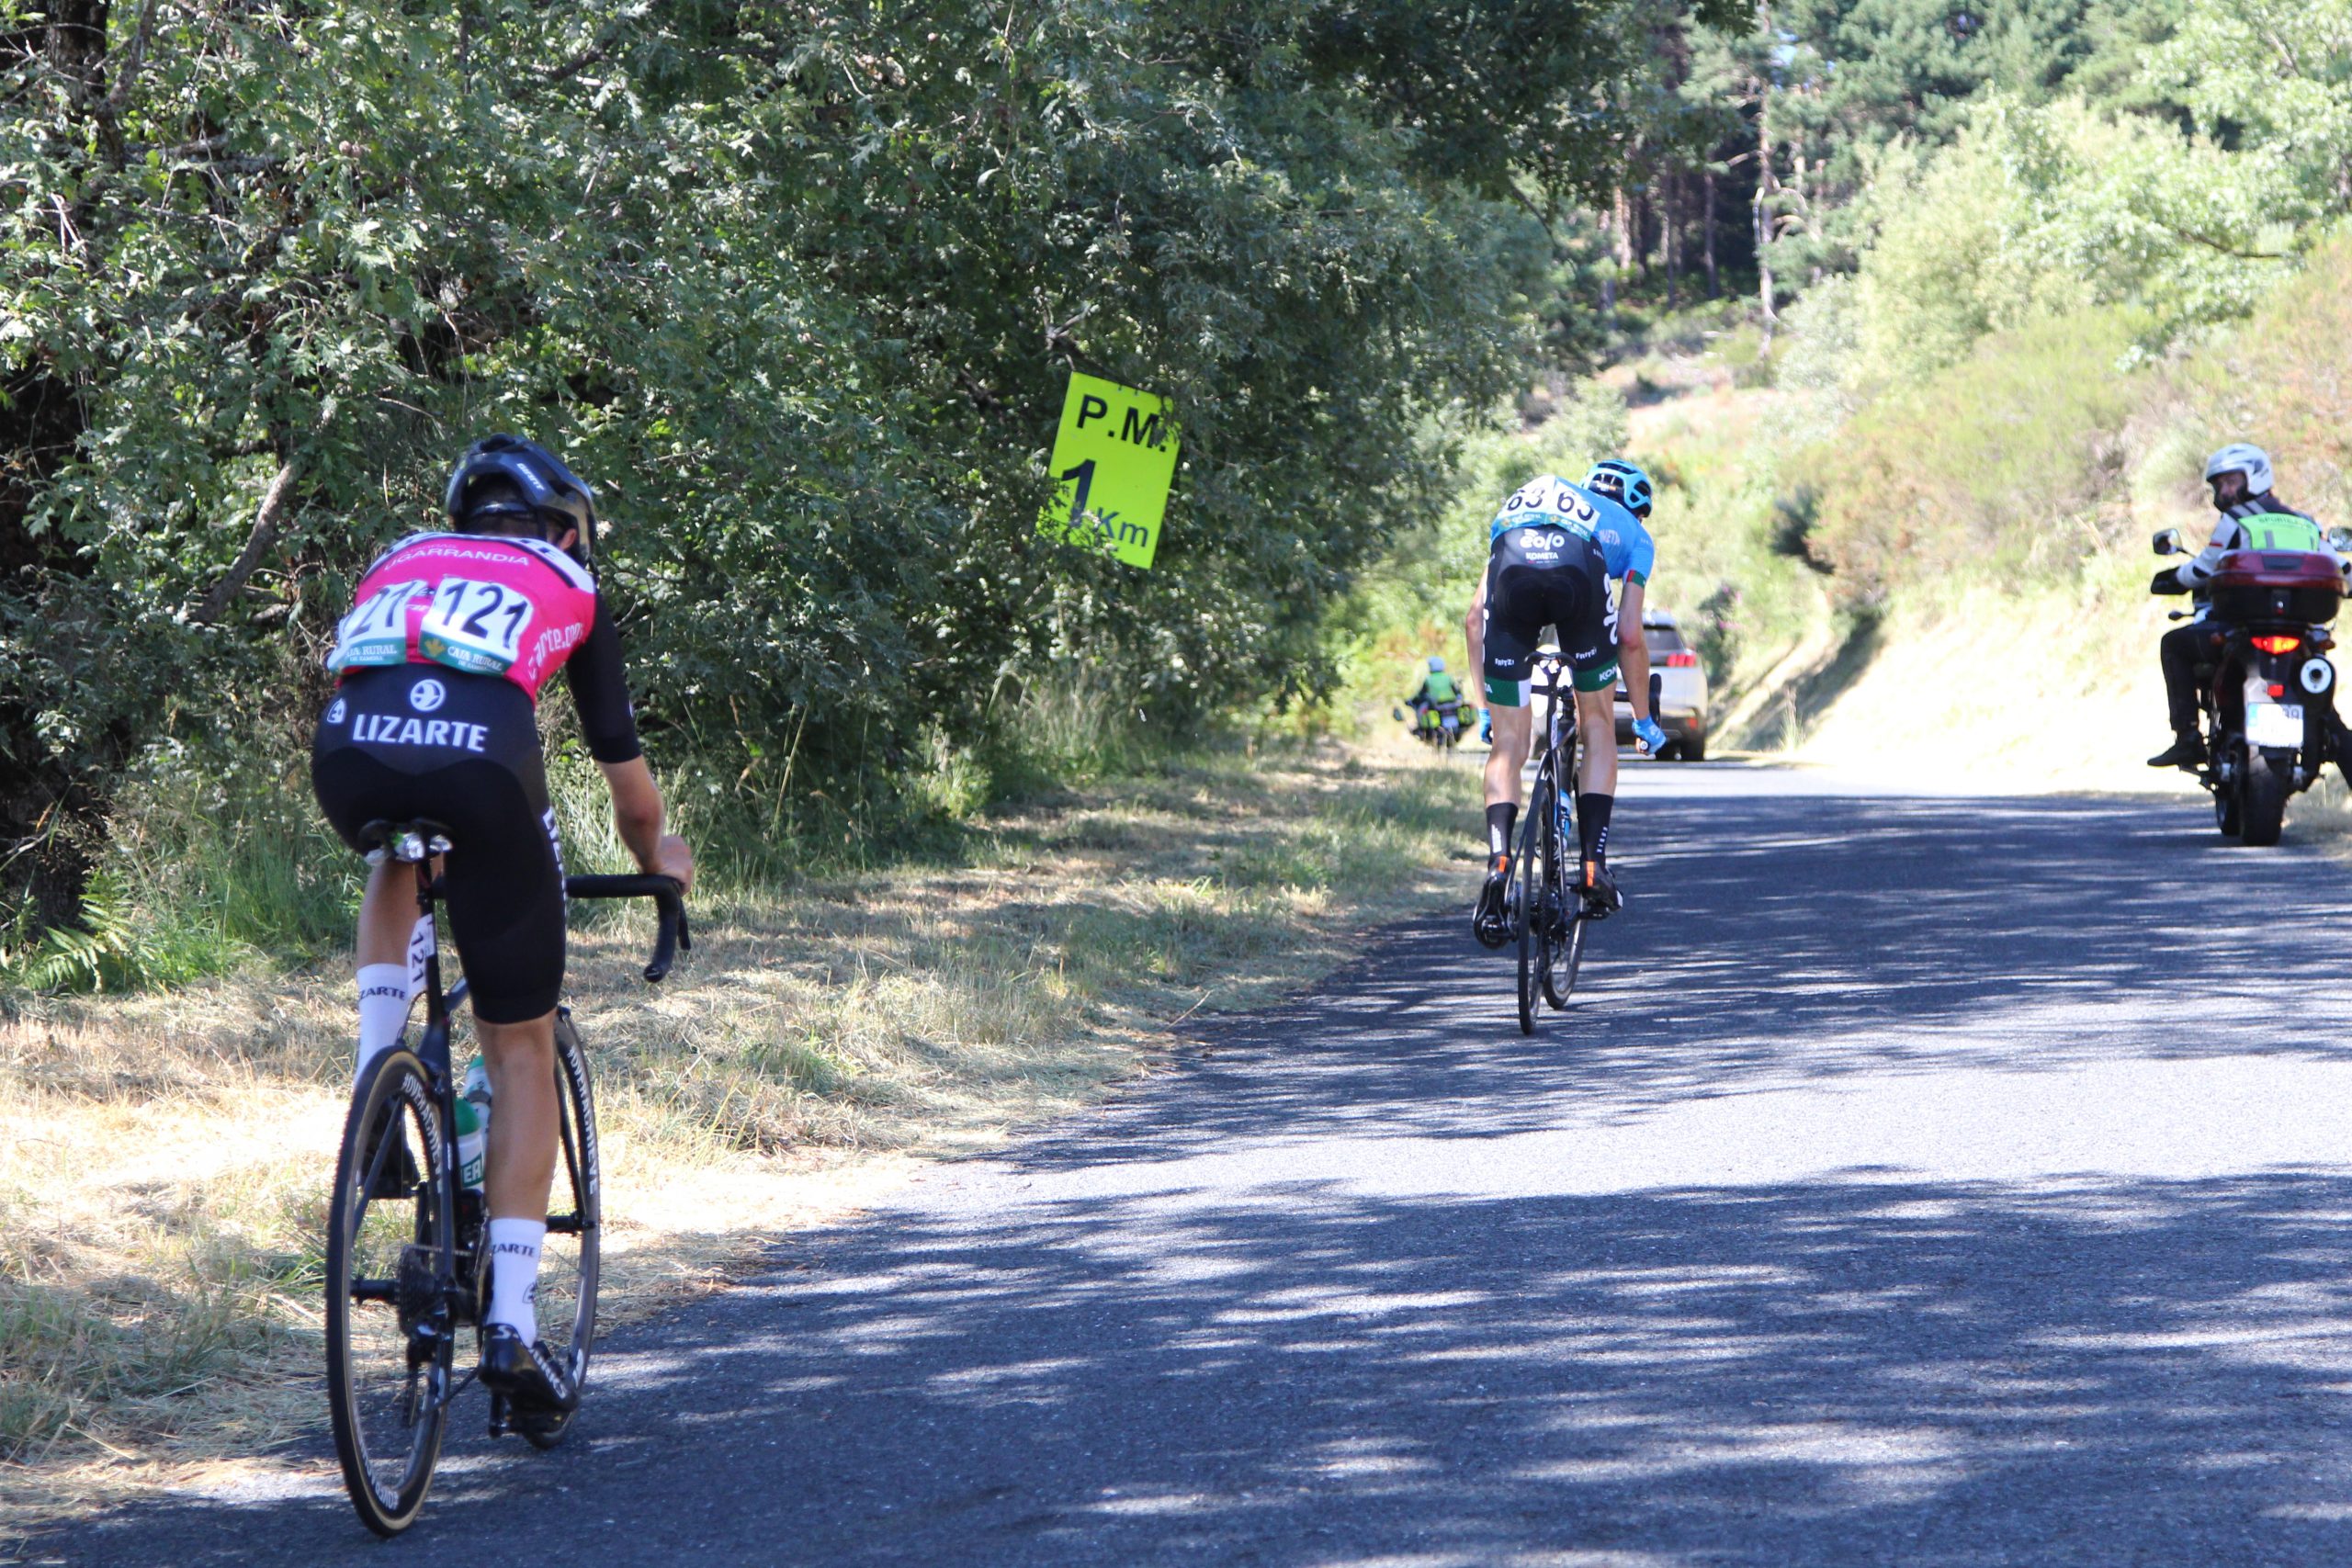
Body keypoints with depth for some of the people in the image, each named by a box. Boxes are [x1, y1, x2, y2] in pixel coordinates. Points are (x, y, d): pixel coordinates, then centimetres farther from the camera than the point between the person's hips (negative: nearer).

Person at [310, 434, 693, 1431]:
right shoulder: (568, 586, 32)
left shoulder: (401, 562, 37)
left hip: (349, 754, 2)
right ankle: (511, 1325, 6)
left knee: (395, 866, 41)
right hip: (481, 760, -2)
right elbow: (624, 768, 38)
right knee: (521, 1052, 12)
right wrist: (657, 856, 59)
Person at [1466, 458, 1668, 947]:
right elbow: (1630, 636, 27)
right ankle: (1594, 865, 8)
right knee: (1598, 724, 19)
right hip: (1579, 571, -1)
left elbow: (1476, 618, 36)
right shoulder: (1631, 532, 36)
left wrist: (1487, 705, 42)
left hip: (1512, 566, 2)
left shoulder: (1517, 505, 43)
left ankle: (1498, 864, -11)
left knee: (1509, 744, 9)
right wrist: (1644, 720, 39)